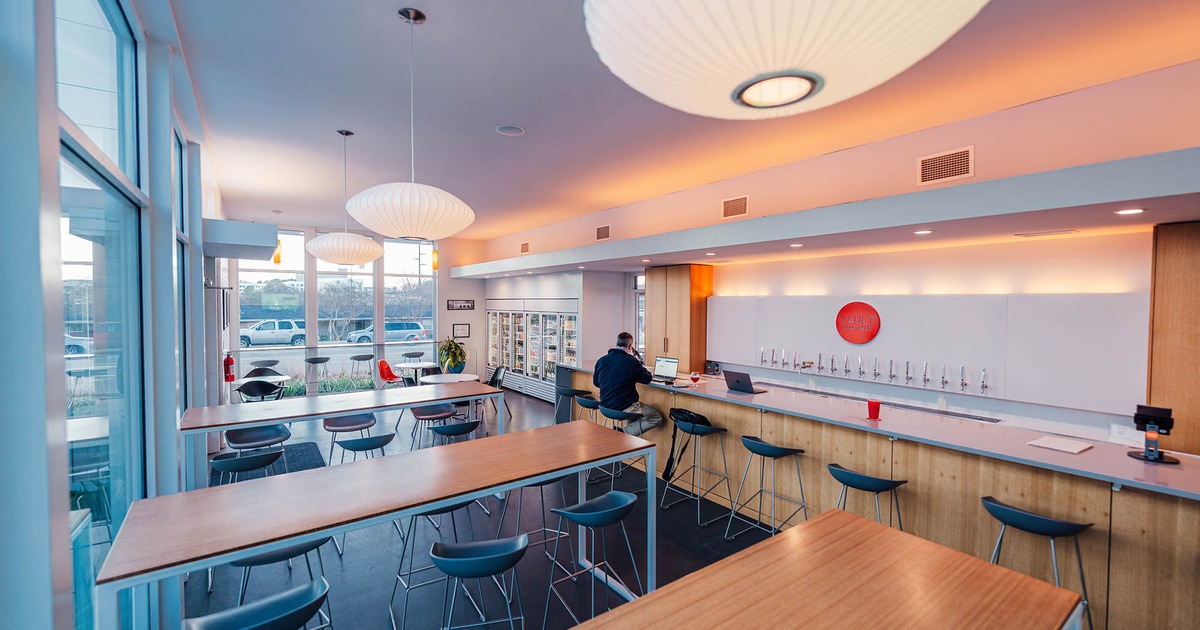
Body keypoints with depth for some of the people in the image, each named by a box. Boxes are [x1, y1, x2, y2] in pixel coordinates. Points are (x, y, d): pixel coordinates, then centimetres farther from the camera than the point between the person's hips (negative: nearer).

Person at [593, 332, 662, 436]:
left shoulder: (601, 360, 1)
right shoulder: (631, 361, -15)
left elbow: (595, 382, 14)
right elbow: (647, 379, -2)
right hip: (624, 407, -7)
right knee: (657, 418, 7)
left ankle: (628, 431, 14)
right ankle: (627, 432, -6)